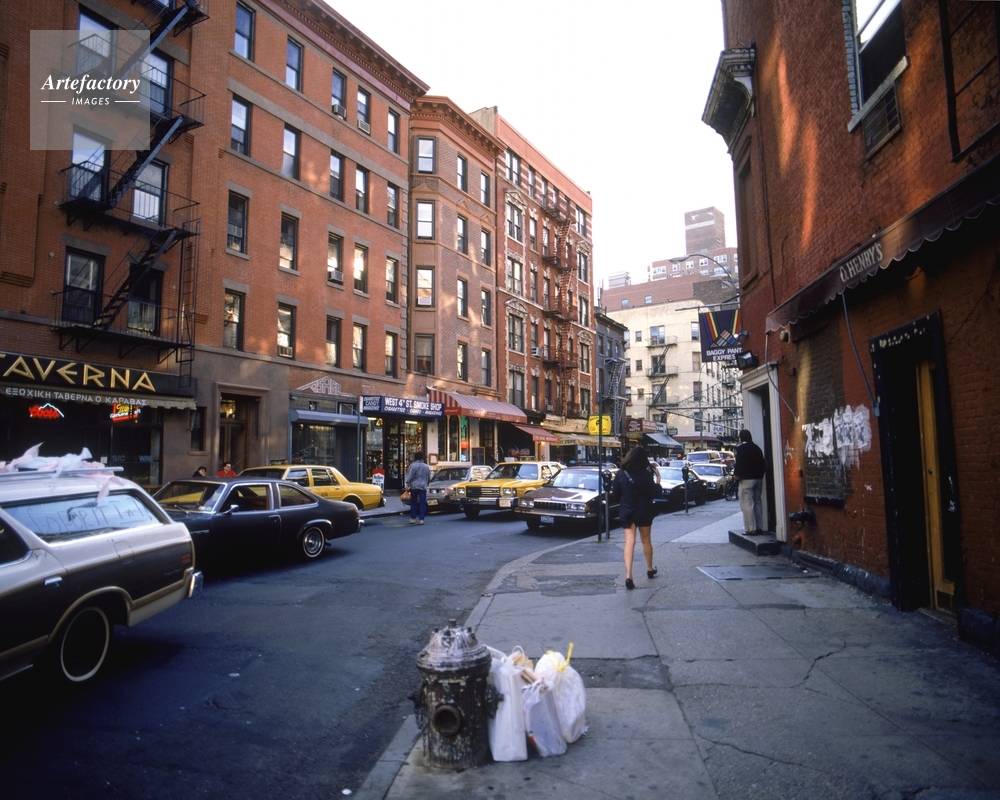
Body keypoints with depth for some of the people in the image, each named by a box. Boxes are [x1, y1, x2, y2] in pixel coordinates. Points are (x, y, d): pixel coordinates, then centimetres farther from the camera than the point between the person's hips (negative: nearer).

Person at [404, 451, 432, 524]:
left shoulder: (413, 465, -5)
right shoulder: (426, 467, 10)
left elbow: (410, 476, -12)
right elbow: (429, 478, 17)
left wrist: (407, 484, -8)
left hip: (414, 486, -2)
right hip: (423, 487, 2)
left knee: (413, 503, 9)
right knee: (422, 504, 1)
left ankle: (413, 518, 10)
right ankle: (421, 519, -2)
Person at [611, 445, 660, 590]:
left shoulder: (620, 474, -5)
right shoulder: (646, 474, -12)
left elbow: (615, 495, 0)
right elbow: (654, 493, -10)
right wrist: (657, 480, 2)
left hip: (627, 512, 1)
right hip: (644, 512, -1)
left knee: (629, 542, -3)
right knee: (646, 541, 18)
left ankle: (628, 576, -16)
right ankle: (650, 569, 36)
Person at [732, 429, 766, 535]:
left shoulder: (741, 448, -9)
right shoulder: (756, 448, 14)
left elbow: (739, 463, -17)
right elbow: (762, 463, 15)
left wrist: (736, 474, -7)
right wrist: (760, 474, 21)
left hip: (746, 479, -8)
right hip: (758, 478, 8)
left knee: (747, 504, -6)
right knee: (757, 502, 13)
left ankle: (751, 529, -10)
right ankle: (759, 527, 14)